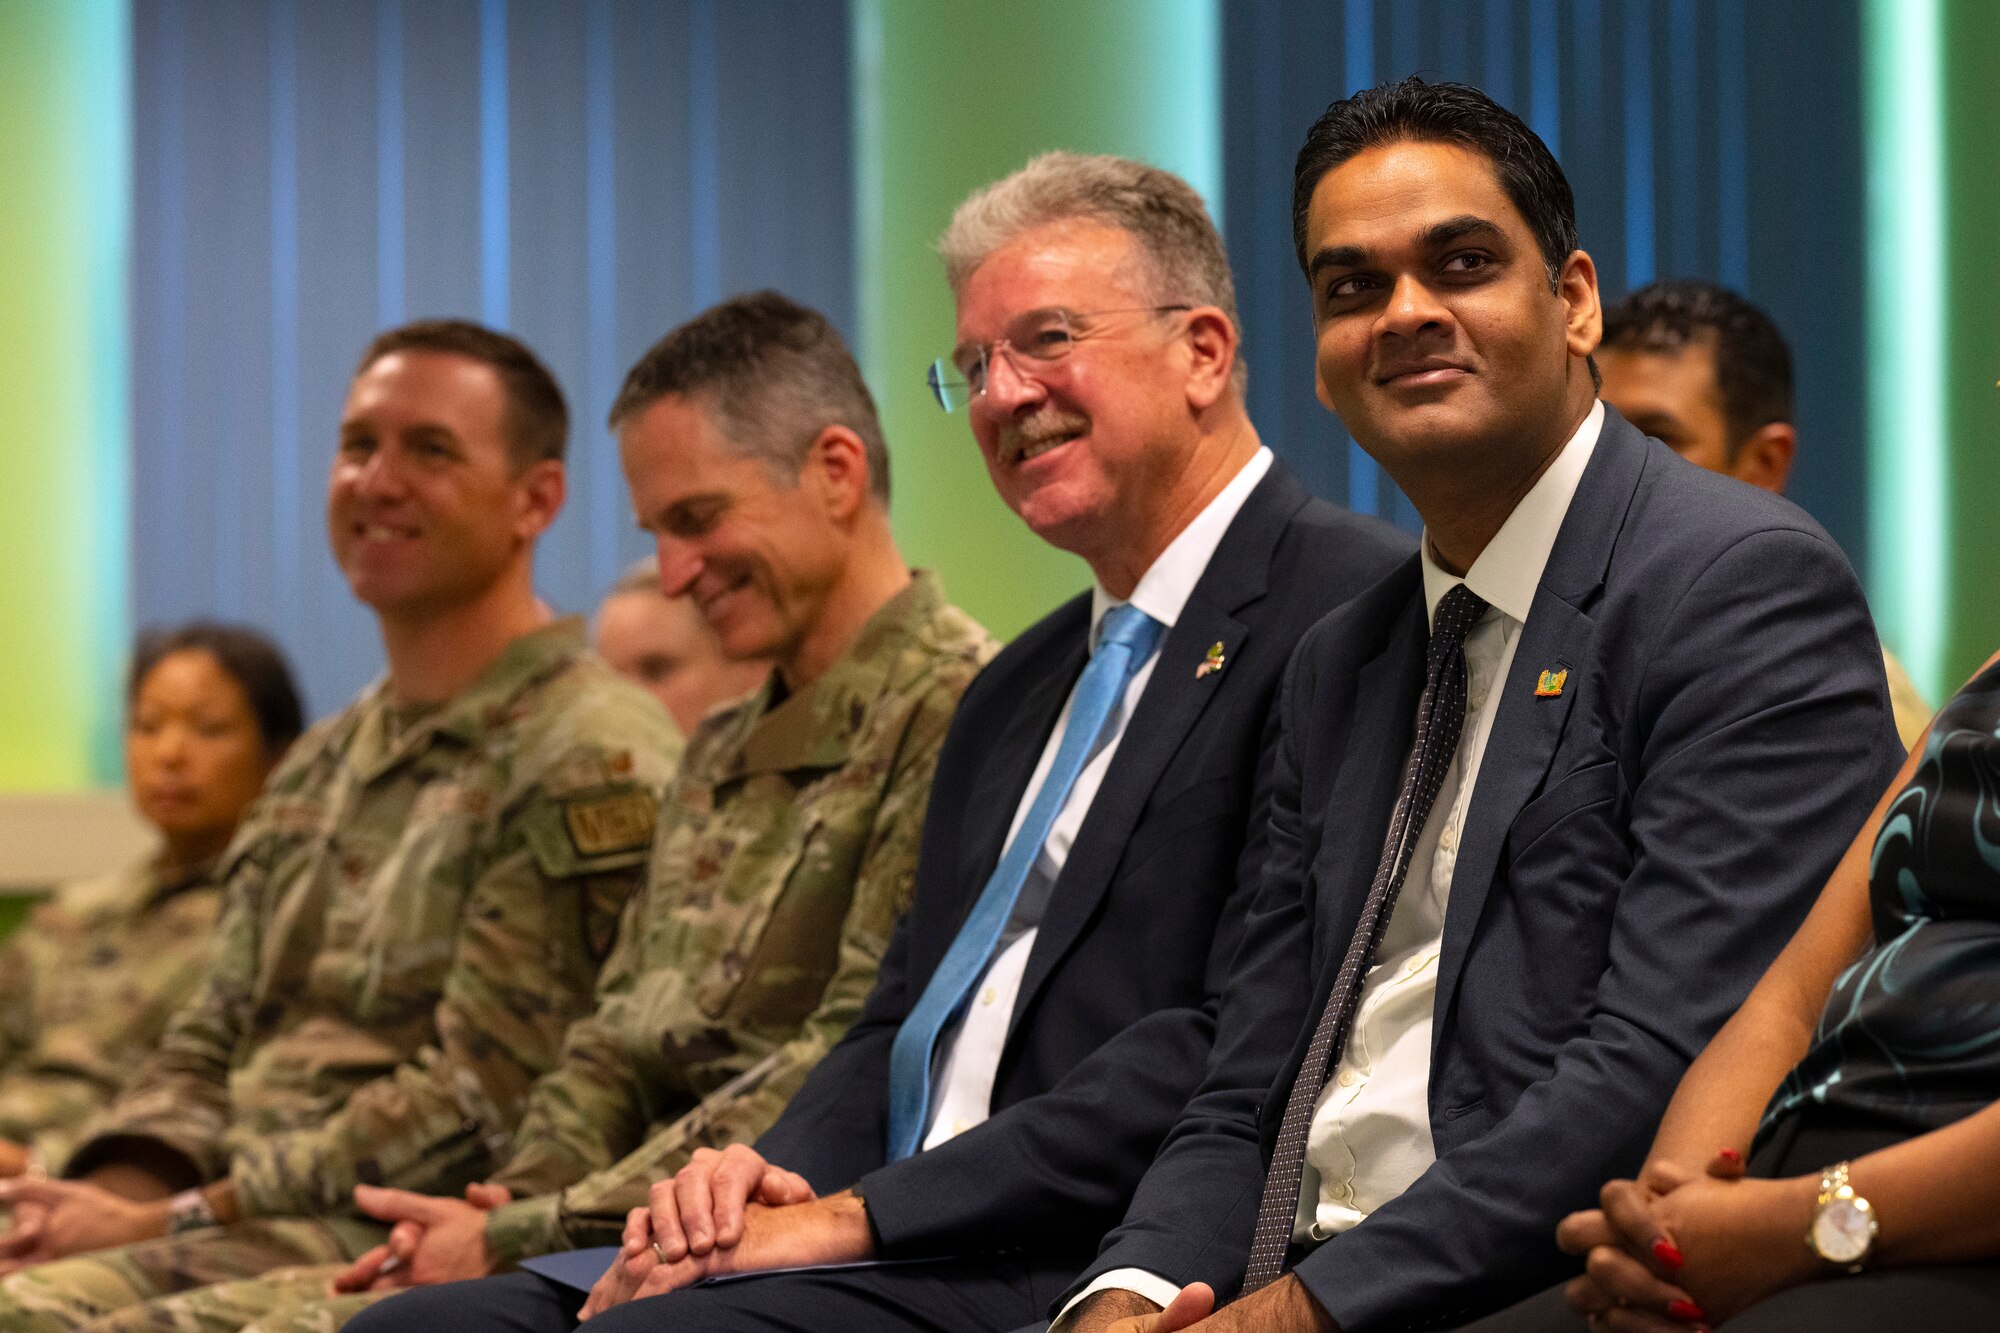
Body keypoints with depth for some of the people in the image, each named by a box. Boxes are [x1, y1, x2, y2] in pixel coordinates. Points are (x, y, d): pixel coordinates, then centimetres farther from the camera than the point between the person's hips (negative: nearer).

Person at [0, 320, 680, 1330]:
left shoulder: (593, 764, -5)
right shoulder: (318, 770, 23)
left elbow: (476, 1101, -12)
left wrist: (167, 1221, -13)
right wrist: (110, 1193, -1)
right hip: (246, 1227, 8)